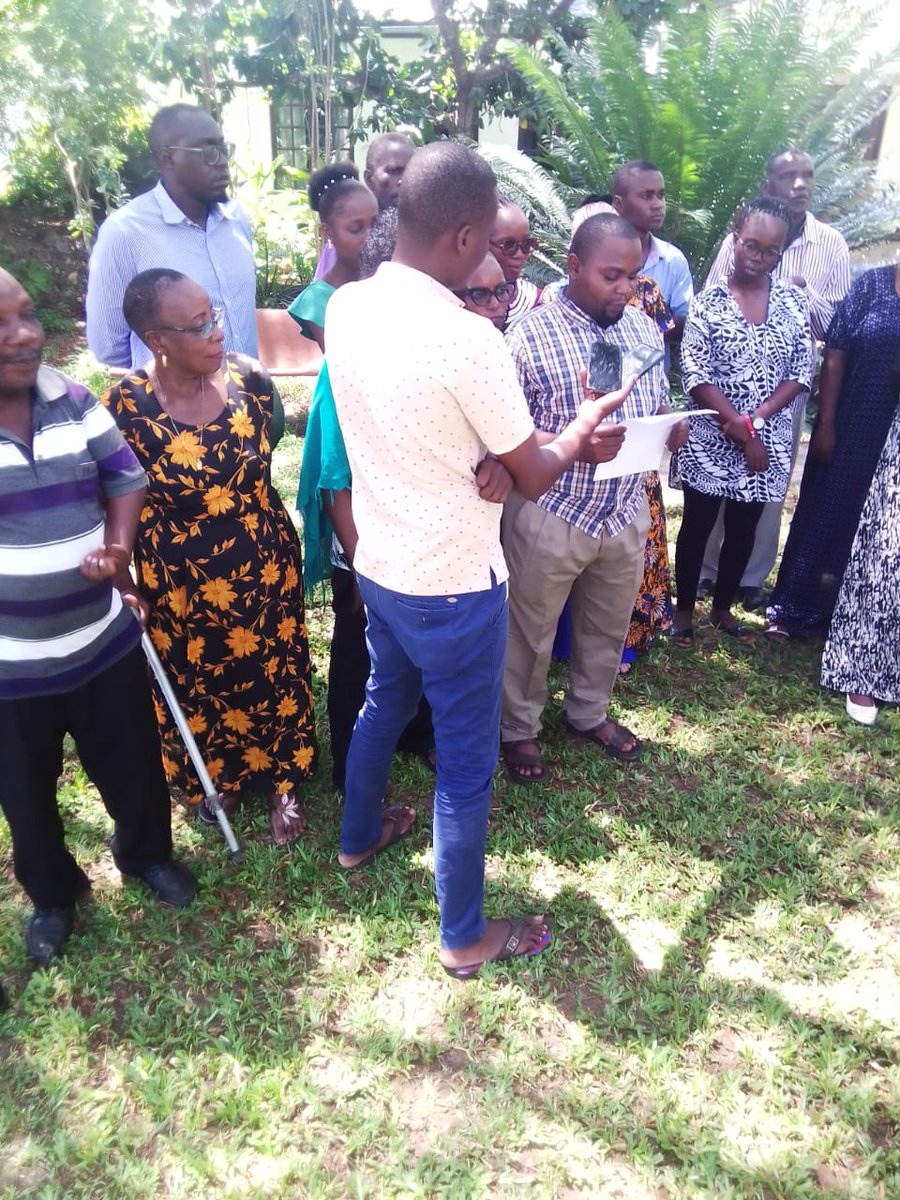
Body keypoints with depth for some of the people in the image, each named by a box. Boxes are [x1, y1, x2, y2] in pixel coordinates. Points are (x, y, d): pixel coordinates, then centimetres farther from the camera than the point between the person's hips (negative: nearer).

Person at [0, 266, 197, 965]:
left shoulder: (74, 400, -4)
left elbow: (127, 477, 3)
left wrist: (117, 550, -15)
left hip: (103, 638, 2)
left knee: (132, 763, 20)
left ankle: (148, 853, 49)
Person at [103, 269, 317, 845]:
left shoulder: (248, 377, -10)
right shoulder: (125, 407, -18)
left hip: (265, 569, 2)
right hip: (184, 583, -2)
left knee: (274, 675, 16)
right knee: (203, 685, 19)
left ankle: (282, 785, 40)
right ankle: (220, 777, 48)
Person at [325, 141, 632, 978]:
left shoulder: (346, 308, -3)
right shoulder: (467, 338, -25)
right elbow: (531, 476, -13)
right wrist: (579, 433, 6)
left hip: (378, 564, 8)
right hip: (453, 584, -7)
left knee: (383, 703, 29)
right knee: (466, 761, 9)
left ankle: (359, 837, 53)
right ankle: (465, 937, 28)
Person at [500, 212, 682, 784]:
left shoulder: (645, 328, 5)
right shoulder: (530, 335, -14)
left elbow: (659, 404, 16)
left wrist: (673, 427, -8)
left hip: (627, 511, 6)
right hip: (550, 515, -5)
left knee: (609, 625, 21)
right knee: (531, 632, 11)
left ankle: (590, 712, 44)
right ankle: (519, 728, 32)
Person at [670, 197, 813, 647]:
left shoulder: (794, 302, 3)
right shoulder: (707, 302, -5)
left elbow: (801, 371, 0)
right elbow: (695, 375, -12)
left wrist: (757, 419, -14)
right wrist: (740, 427, -17)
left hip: (769, 440, 3)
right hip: (711, 439, -3)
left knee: (743, 529, 13)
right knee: (697, 526, 6)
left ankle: (722, 608, 31)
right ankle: (683, 609, 22)